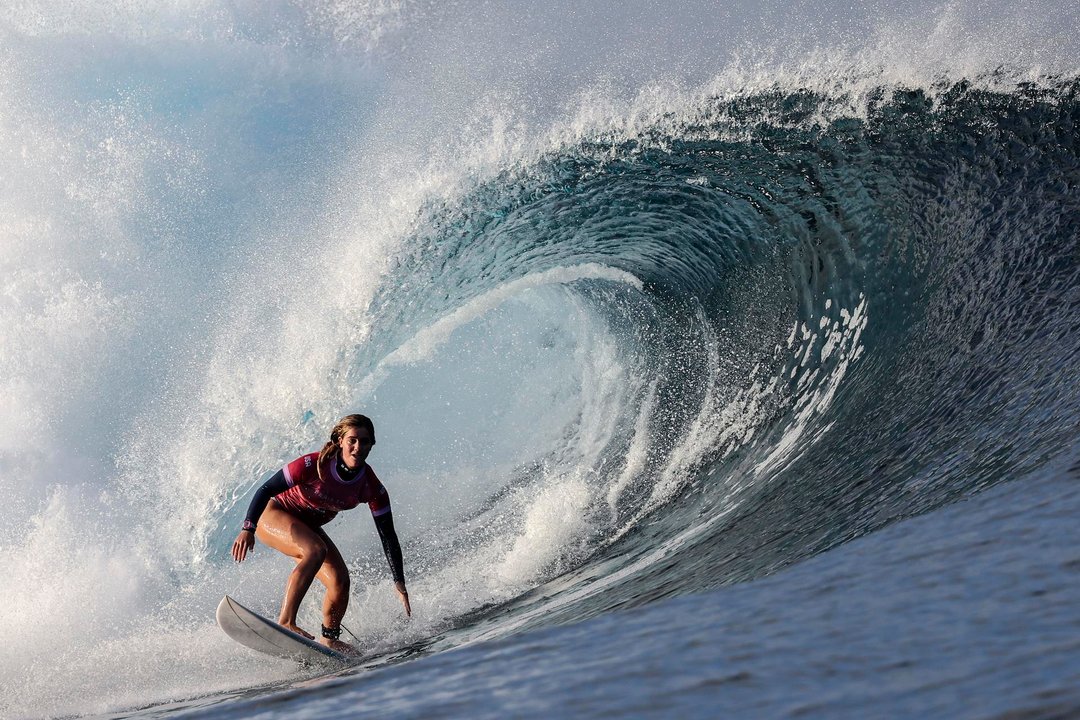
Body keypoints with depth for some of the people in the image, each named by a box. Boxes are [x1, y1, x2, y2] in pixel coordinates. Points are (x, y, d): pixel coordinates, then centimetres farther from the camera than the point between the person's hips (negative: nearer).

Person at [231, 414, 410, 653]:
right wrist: (248, 529, -33)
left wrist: (400, 584, -12)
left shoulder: (371, 487, -17)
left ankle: (329, 639, 13)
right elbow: (266, 490, -23)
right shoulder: (314, 465, -29)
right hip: (273, 515, -5)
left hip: (308, 528, 5)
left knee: (340, 581, -11)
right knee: (316, 550, -33)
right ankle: (285, 623, -40)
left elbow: (388, 536, -10)